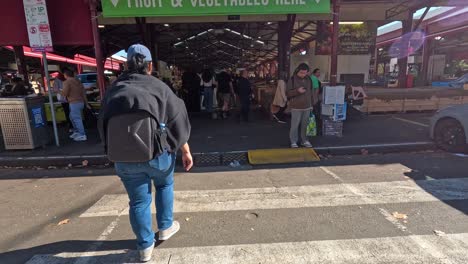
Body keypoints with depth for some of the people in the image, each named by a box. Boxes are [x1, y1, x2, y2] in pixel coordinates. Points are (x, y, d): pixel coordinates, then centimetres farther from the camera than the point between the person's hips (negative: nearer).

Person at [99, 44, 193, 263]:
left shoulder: (113, 90, 6)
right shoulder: (159, 87, -5)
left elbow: (103, 127, 13)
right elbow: (177, 122, -6)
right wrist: (186, 151, 2)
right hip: (157, 152, -2)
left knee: (138, 201, 14)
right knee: (164, 186, 26)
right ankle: (165, 227, 38)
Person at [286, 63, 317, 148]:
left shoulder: (308, 79, 7)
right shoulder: (292, 80, -7)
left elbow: (311, 92, 16)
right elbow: (288, 93, -9)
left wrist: (311, 104, 15)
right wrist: (297, 91, -24)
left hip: (307, 107, 5)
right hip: (296, 107, -4)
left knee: (304, 125, 13)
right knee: (295, 125, 0)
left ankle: (304, 140, 26)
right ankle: (293, 142, 12)